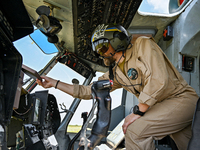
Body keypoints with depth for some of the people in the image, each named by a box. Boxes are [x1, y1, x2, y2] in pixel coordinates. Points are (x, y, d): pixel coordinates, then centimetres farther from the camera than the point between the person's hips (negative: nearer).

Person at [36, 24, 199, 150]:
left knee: (135, 130, -23)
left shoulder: (142, 44, -9)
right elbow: (88, 91, 16)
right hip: (160, 106, 7)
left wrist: (138, 112, -18)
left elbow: (159, 80, -21)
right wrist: (54, 83, 13)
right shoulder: (115, 75, 13)